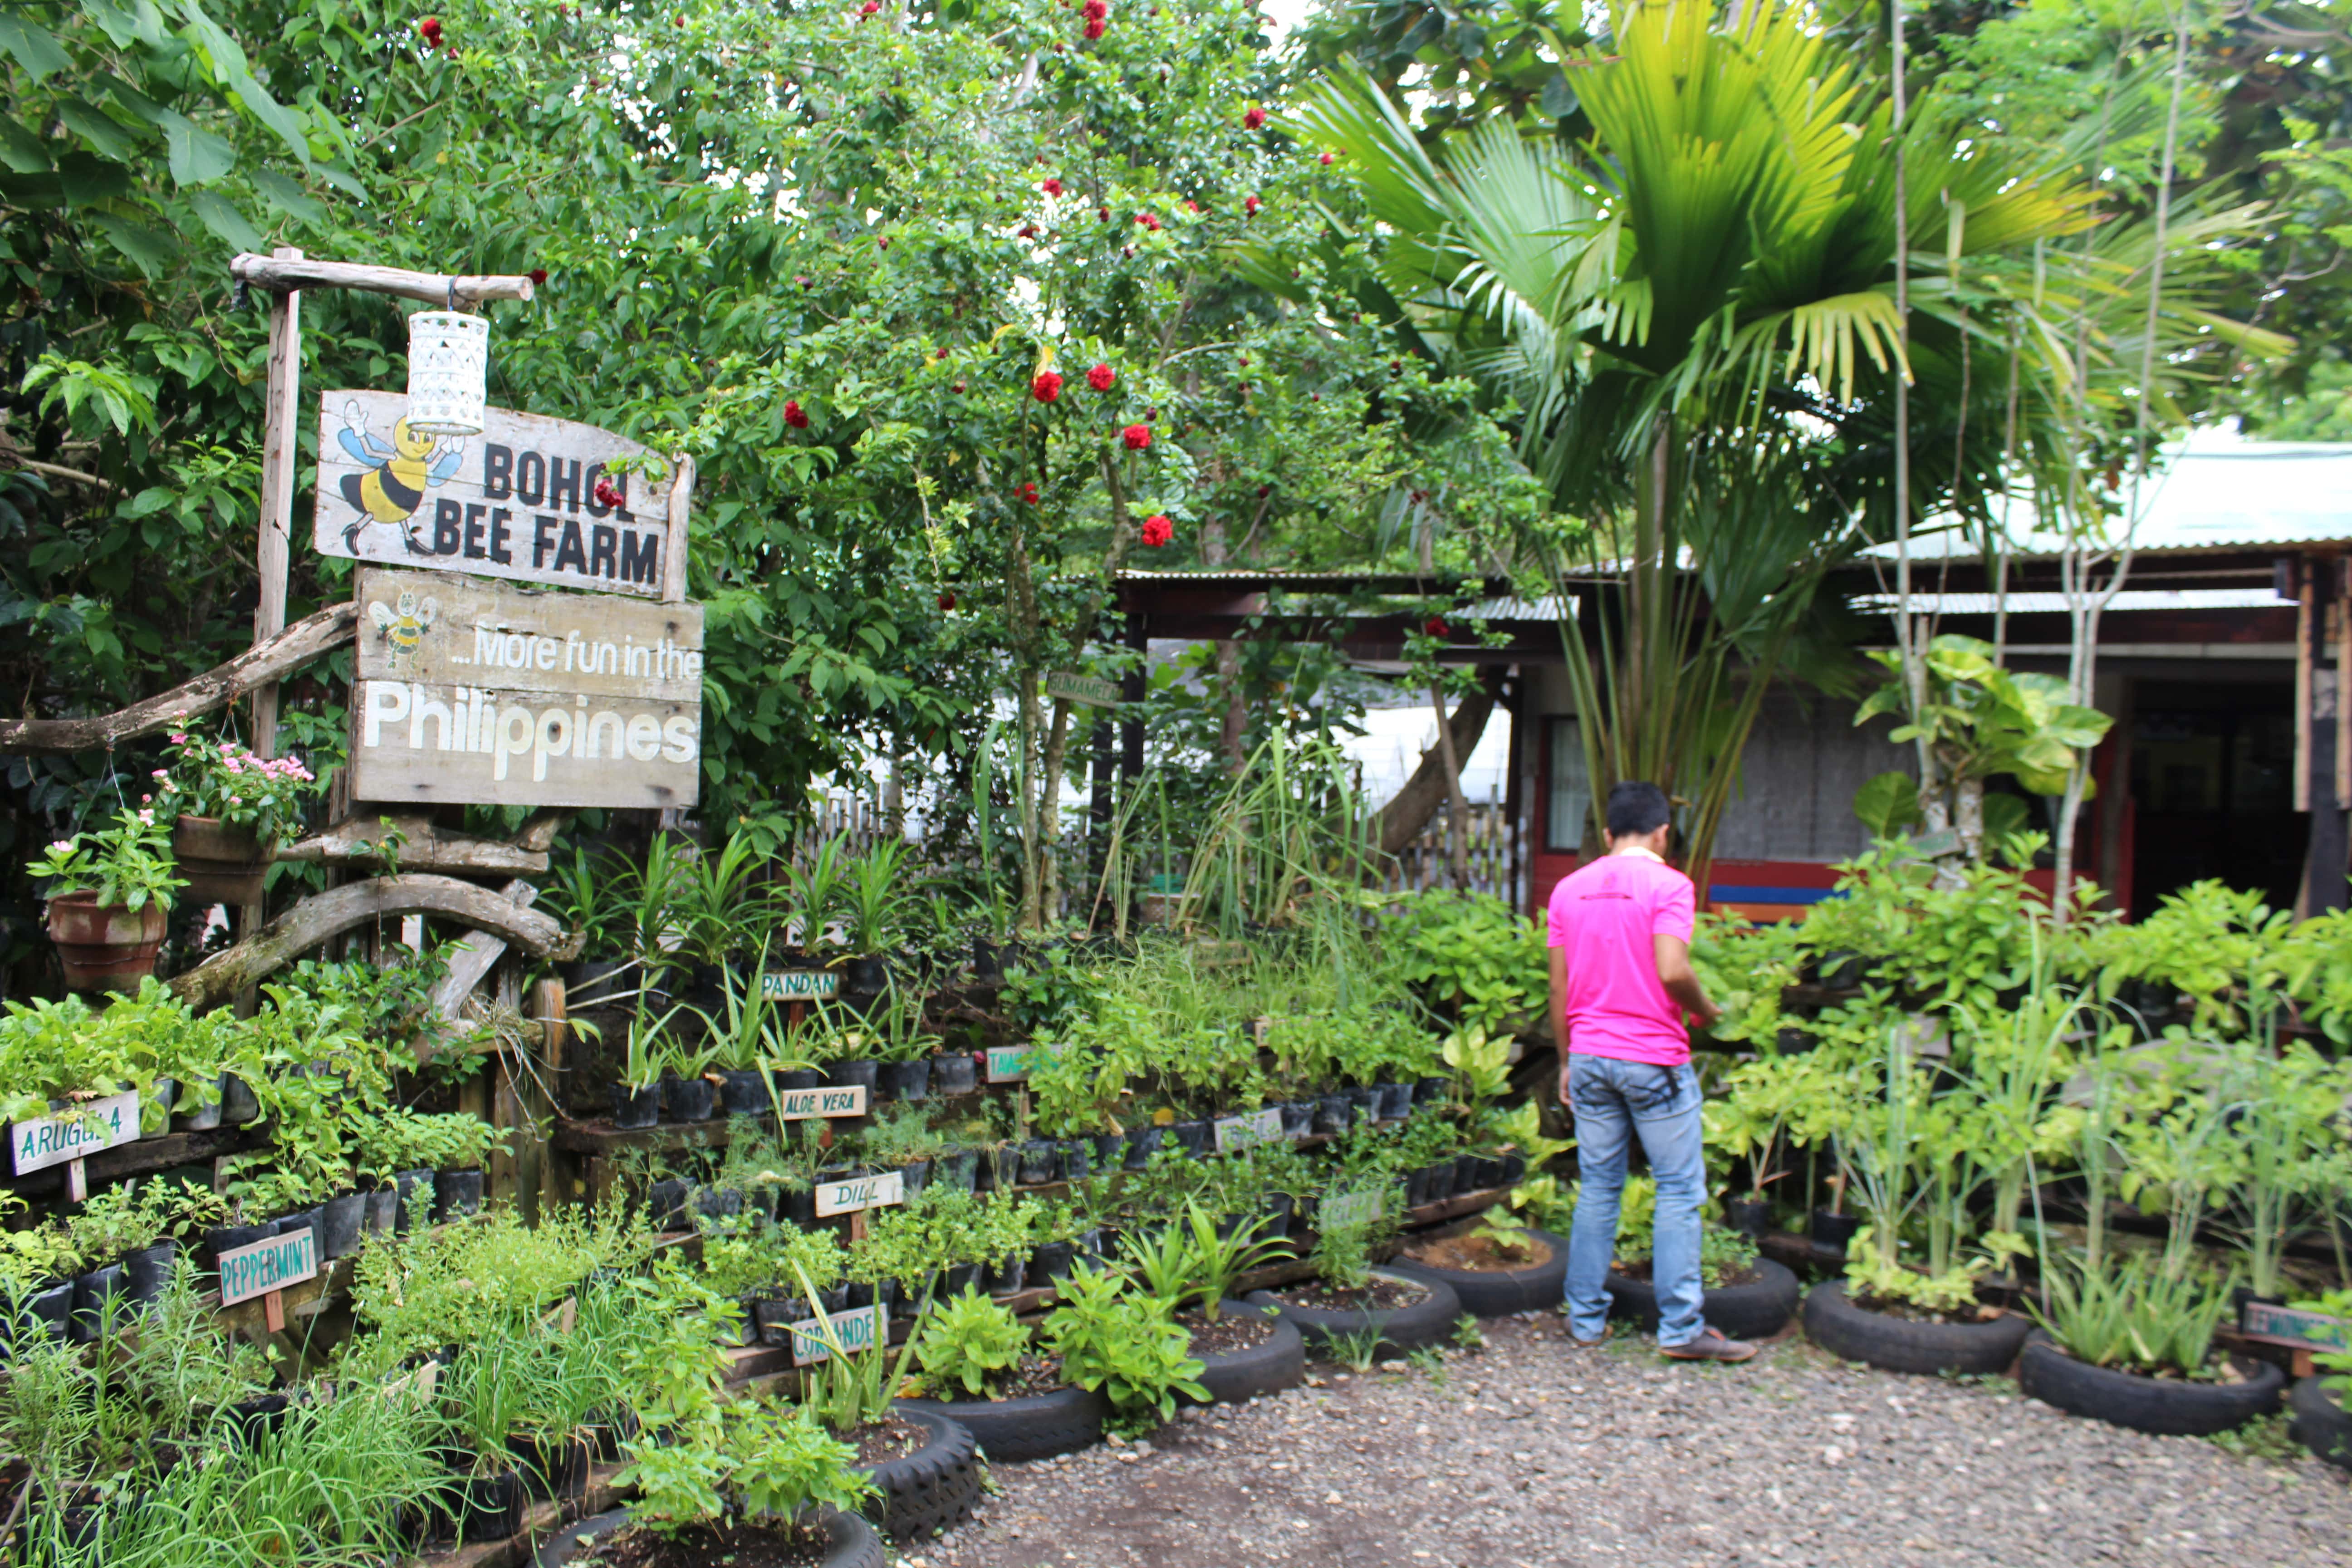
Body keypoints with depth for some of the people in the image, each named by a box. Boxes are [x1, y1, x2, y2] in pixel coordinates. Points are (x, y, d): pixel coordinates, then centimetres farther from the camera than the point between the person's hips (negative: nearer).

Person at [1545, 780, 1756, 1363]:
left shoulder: (1570, 889, 8)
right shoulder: (1667, 885, -8)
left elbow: (1559, 987, 10)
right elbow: (1672, 971, -21)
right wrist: (1707, 1010, -1)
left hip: (1590, 1057, 5)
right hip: (1654, 1059, -5)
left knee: (1598, 1187, 11)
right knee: (1679, 1188, 3)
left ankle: (1587, 1318, 15)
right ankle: (1681, 1327, 4)